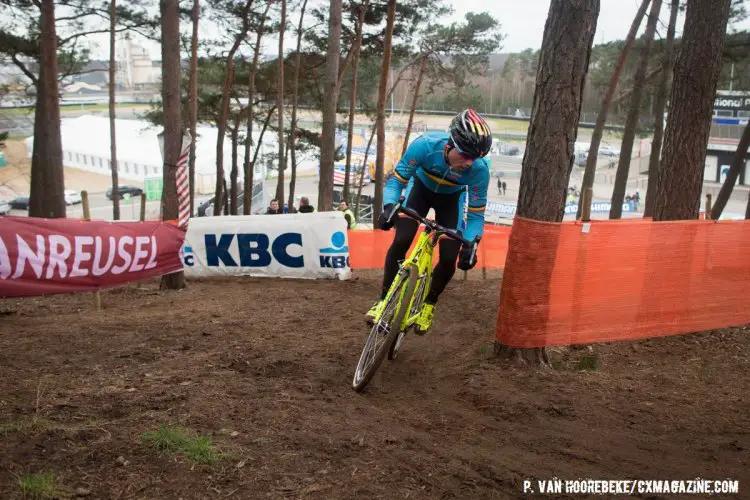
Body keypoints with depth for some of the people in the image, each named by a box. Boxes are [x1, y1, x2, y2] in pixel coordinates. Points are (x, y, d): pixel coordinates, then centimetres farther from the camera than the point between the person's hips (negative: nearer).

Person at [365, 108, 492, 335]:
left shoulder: (479, 170, -34)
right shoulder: (425, 145, -38)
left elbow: (476, 214, -22)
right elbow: (397, 179, -26)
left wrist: (470, 245, -39)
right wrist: (389, 206, -45)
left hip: (451, 198, 1)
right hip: (421, 188, 0)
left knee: (449, 258, -13)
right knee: (401, 241, -21)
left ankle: (429, 303, 15)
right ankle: (384, 299, -3)